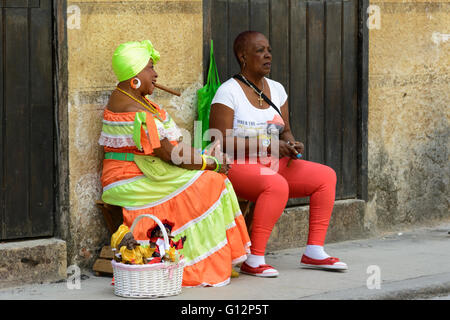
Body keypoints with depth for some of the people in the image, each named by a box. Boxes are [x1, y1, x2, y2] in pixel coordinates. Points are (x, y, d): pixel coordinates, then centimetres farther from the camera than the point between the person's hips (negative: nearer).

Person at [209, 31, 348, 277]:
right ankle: (254, 259, -32)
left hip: (273, 164, 8)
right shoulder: (228, 92, -10)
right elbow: (220, 140, -17)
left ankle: (314, 251, -7)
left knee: (326, 176, -8)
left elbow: (285, 131, 19)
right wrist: (266, 146, -23)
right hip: (238, 165, -8)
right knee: (277, 185, -37)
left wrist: (291, 144, -7)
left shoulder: (276, 89, 13)